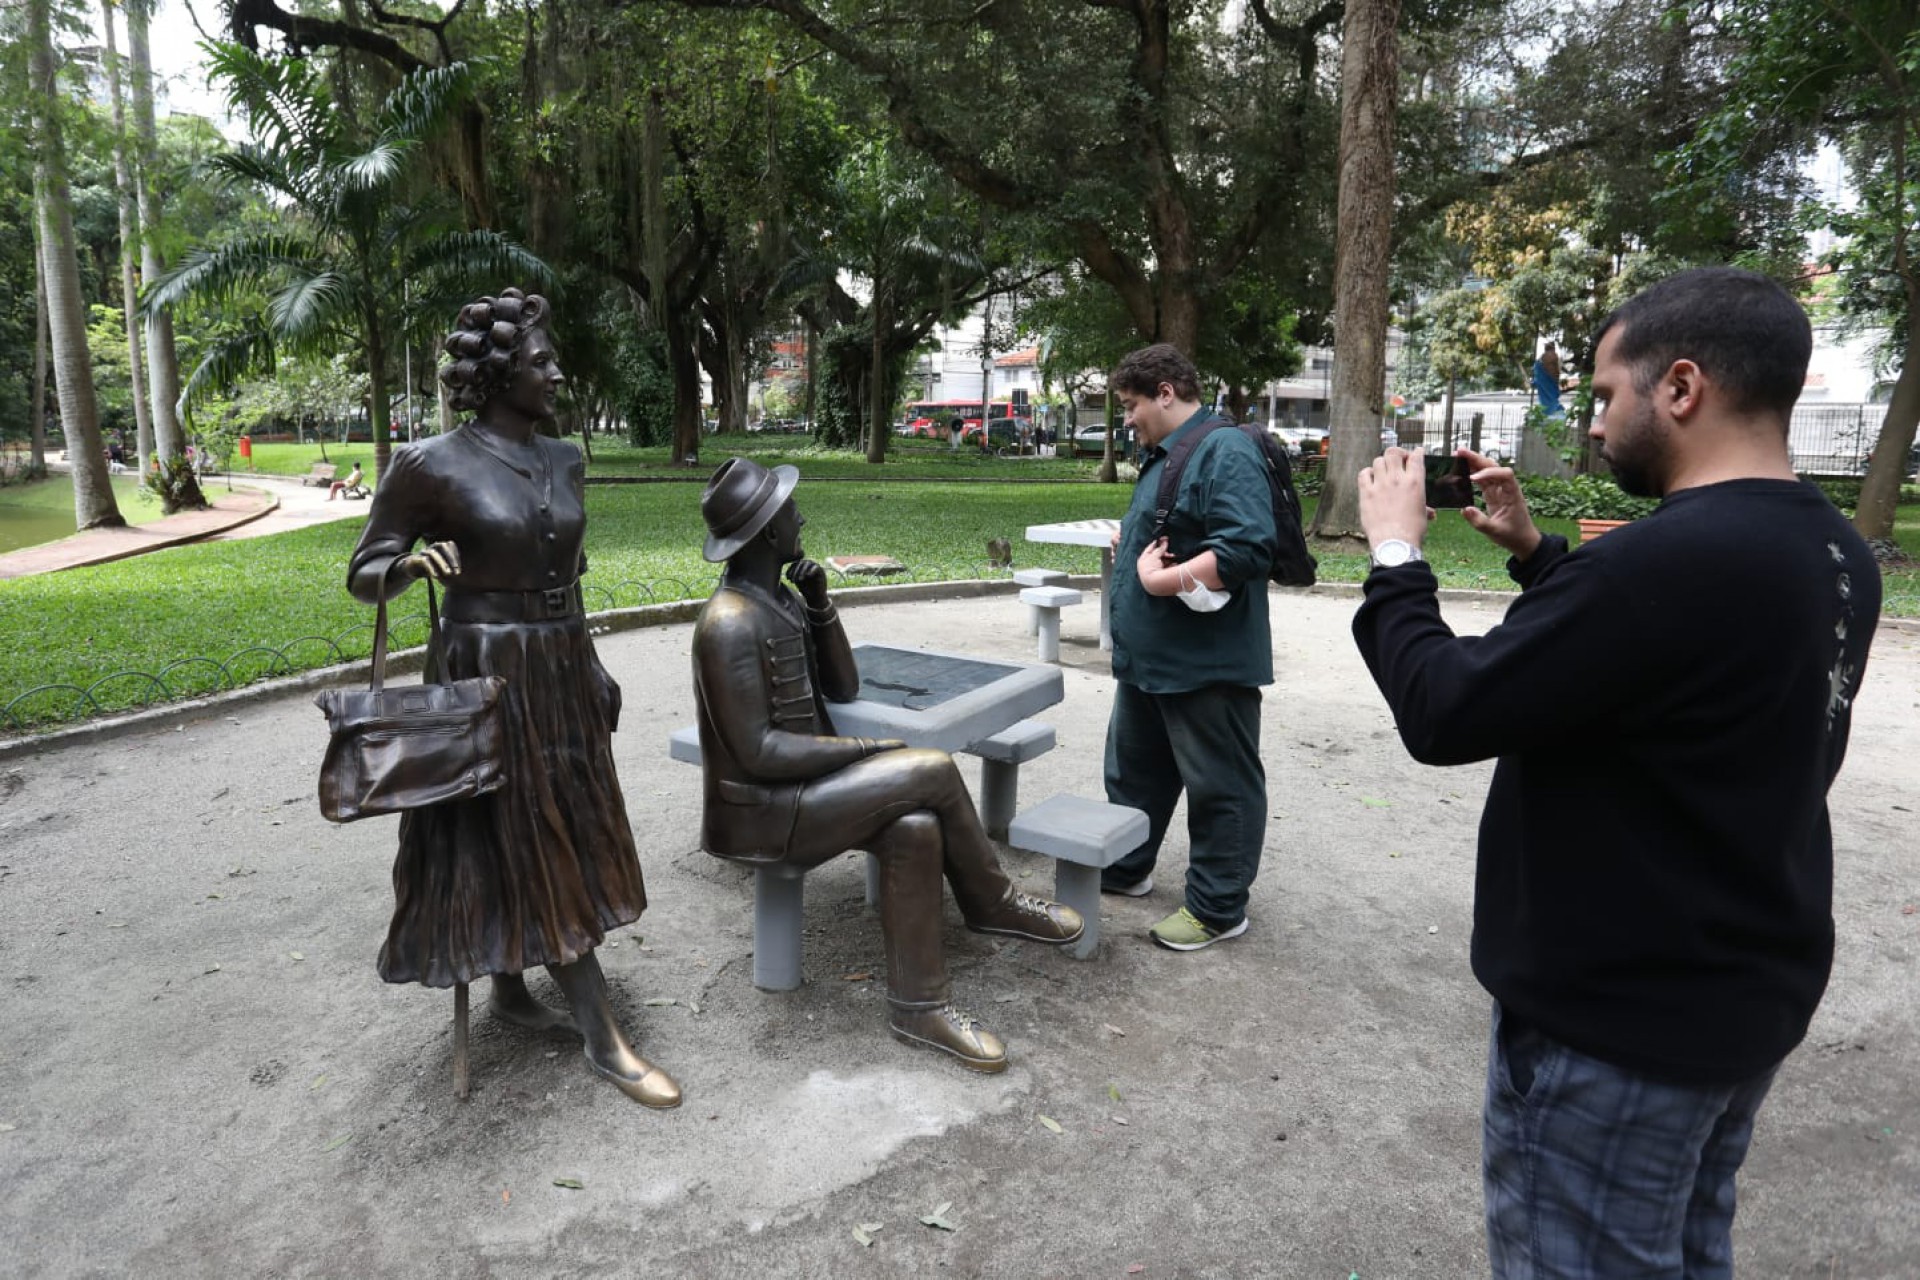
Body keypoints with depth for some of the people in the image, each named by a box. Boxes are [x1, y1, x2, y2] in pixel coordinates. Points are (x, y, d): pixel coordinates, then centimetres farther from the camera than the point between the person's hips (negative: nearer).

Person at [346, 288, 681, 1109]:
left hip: (563, 672, 7)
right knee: (533, 847, -2)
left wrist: (588, 668, 16)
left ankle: (510, 990, 35)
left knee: (557, 839, 14)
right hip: (487, 678, -6)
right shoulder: (429, 466, -11)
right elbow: (363, 575, -5)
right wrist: (412, 565, -27)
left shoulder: (564, 461, 7)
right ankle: (603, 1039, 6)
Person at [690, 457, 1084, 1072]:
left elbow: (843, 688, 9)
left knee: (914, 828, -13)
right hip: (757, 812, -9)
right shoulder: (730, 623, -21)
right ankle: (993, 902, 3)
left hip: (798, 789, 9)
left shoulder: (780, 598, 7)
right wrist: (867, 750, -17)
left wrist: (820, 604, -5)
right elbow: (758, 752, -23)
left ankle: (918, 1004, 0)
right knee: (934, 772, -18)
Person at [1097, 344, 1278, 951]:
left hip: (1208, 665, -10)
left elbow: (1247, 549, -28)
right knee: (1134, 769, 22)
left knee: (1219, 787, 5)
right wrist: (1131, 543, 6)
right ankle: (1124, 868, 40)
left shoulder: (1226, 451, -17)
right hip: (1148, 658, 10)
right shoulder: (1163, 456, 14)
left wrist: (1162, 580, -21)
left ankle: (1218, 908, 18)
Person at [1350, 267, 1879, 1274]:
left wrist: (1395, 554, -11)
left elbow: (1442, 714, -24)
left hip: (1616, 1018, -8)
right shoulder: (1832, 553, 1)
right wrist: (1531, 550, 9)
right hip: (1749, 994, 9)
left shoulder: (1670, 558, -30)